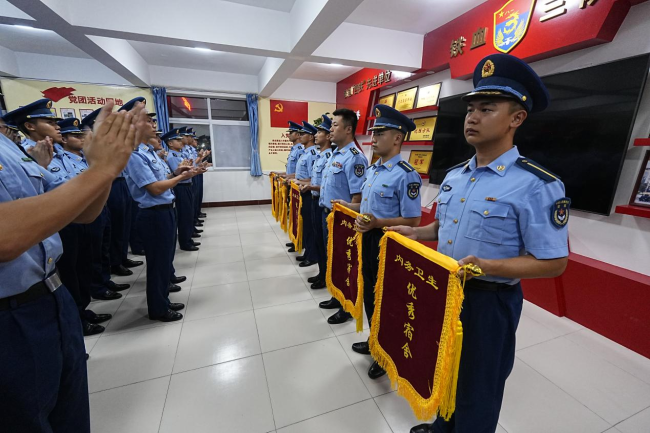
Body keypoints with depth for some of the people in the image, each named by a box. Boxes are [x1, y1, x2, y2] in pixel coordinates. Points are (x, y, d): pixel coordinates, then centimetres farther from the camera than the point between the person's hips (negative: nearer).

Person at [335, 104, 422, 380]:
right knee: (369, 293, 22)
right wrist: (348, 206, 7)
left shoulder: (406, 175, -20)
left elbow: (412, 221, -21)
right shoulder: (373, 169, 8)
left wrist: (377, 223, -31)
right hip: (368, 240, 9)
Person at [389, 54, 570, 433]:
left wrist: (490, 267, -31)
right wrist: (414, 233, -1)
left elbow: (554, 262, -17)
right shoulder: (454, 176, 2)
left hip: (490, 300, -7)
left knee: (477, 384, 18)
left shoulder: (537, 185, -19)